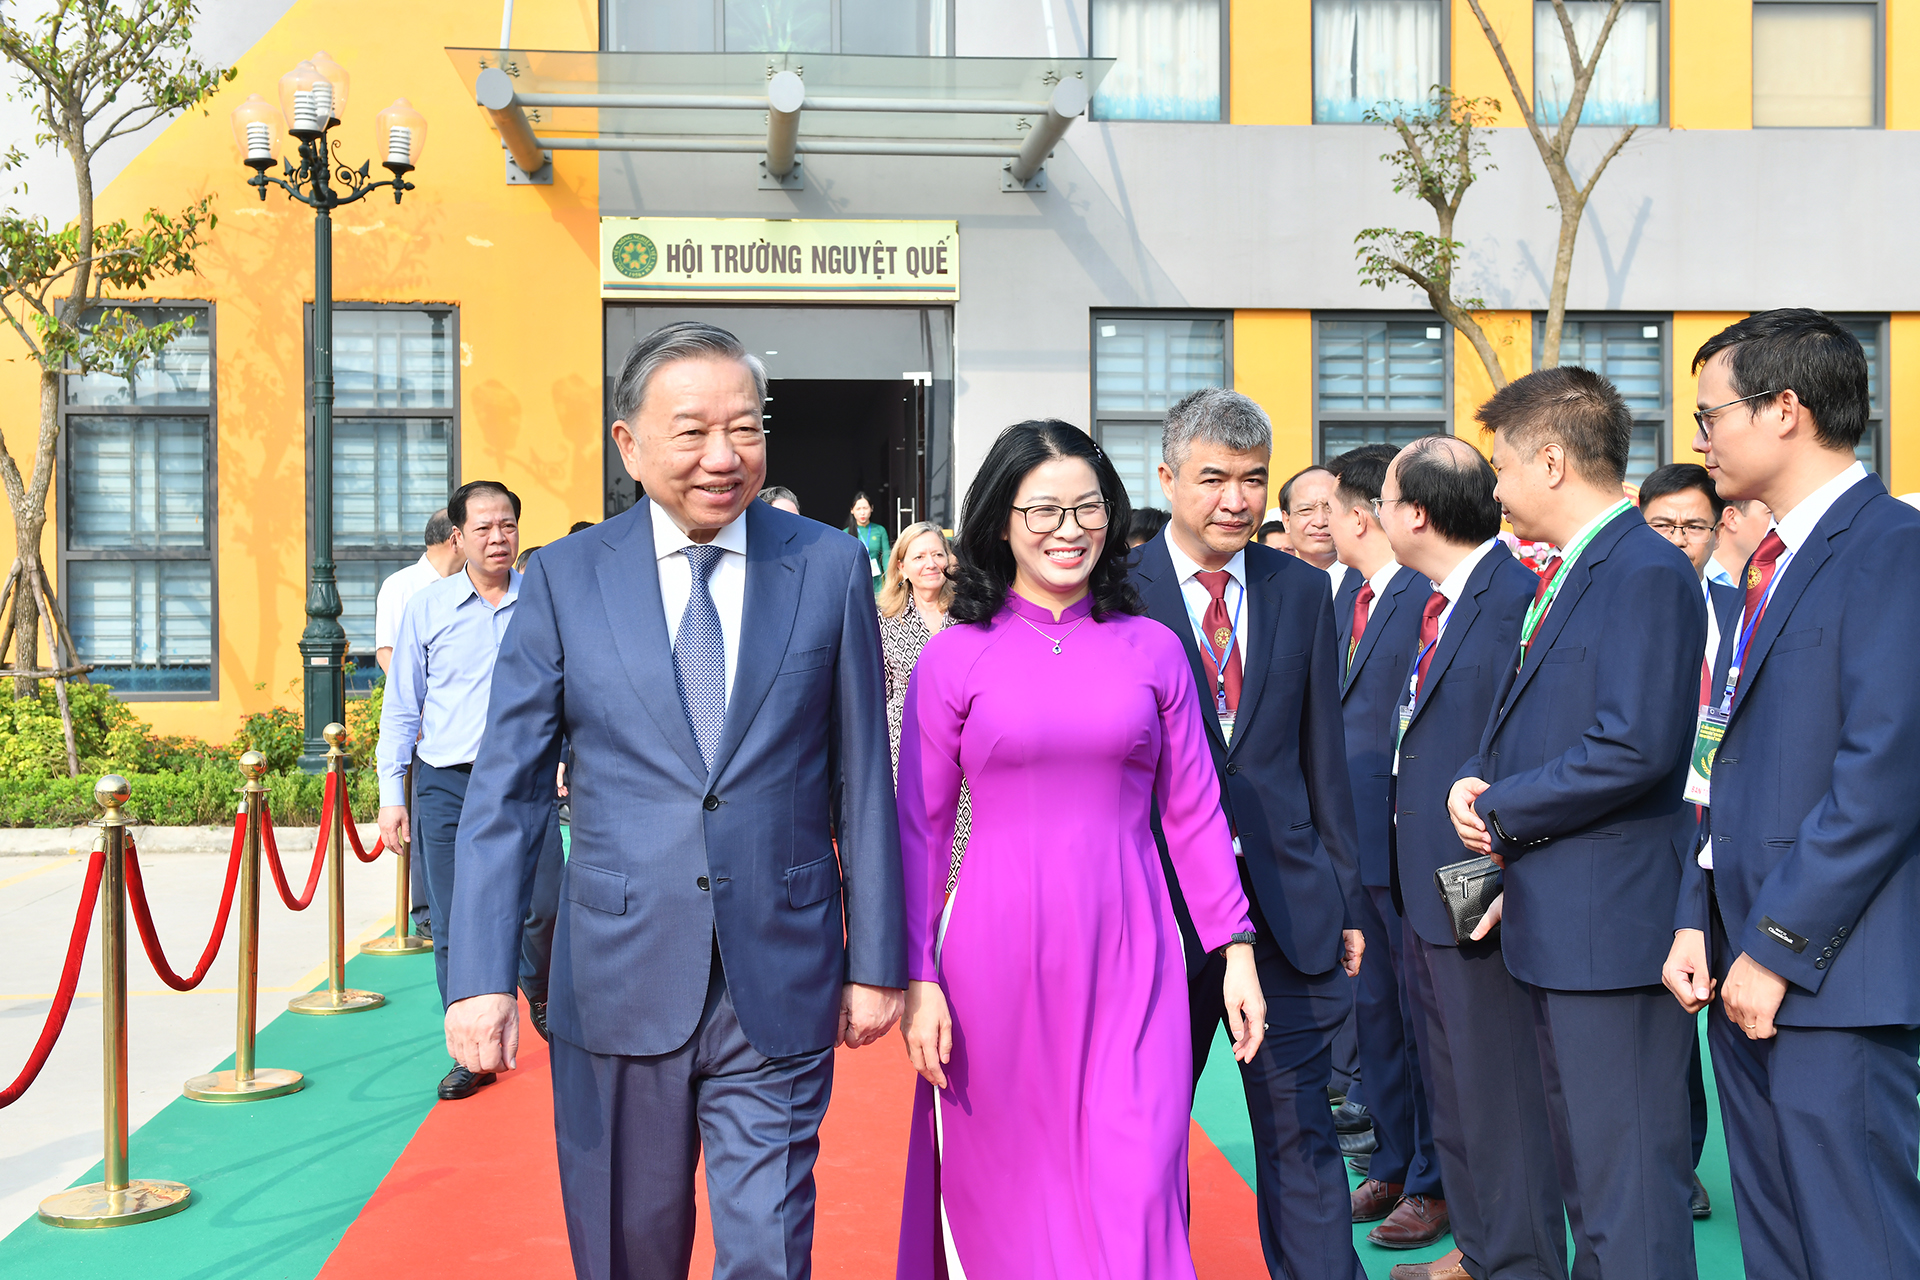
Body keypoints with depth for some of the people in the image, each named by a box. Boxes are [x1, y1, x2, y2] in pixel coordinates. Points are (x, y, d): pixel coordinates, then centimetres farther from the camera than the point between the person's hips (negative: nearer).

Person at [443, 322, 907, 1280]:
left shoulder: (830, 567, 0)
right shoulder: (564, 580, 0)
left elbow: (862, 779, 3)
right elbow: (505, 794, -2)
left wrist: (877, 961, 3)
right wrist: (481, 976, -11)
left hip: (780, 984, -1)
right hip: (618, 983, 1)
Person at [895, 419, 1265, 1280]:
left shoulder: (1151, 649, 5)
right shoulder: (954, 658, 1)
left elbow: (1193, 813, 8)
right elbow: (920, 829, 2)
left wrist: (1235, 947, 3)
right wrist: (918, 979, -2)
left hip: (1127, 957, 1)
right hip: (996, 956, -1)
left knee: (1134, 1190, -1)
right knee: (1005, 1190, 9)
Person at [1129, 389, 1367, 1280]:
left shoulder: (1301, 589, 7)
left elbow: (1324, 749, 10)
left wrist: (1344, 896, 8)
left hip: (1286, 899, 2)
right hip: (1158, 898, -2)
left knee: (1300, 1129, 7)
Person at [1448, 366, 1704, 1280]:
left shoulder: (1648, 573, -16)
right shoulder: (1568, 576, 16)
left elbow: (1635, 748, -25)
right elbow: (1518, 722, 21)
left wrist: (1497, 811, -14)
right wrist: (1476, 780, -1)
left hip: (1611, 917, -10)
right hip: (1555, 919, 10)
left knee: (1628, 1183, -2)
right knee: (1582, 1170, 21)